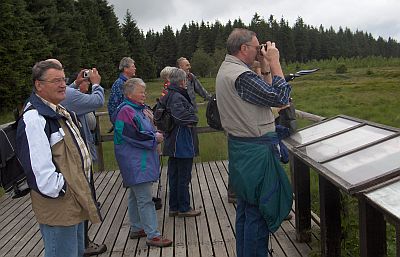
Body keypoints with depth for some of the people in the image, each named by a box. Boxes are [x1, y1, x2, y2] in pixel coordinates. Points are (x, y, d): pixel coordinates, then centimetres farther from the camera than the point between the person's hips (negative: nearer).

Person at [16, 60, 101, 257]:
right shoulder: (33, 119, -20)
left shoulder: (60, 113, 14)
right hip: (58, 208, -10)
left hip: (74, 202, 10)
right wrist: (59, 190, -17)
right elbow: (39, 167, -27)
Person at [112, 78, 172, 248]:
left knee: (136, 196, 17)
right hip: (135, 163, -10)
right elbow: (134, 135, -21)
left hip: (142, 160, 10)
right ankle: (152, 235, -5)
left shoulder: (140, 109, 14)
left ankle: (136, 229, 28)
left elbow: (148, 130, 23)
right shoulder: (125, 111, -15)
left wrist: (156, 134, 1)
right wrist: (154, 137, -10)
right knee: (145, 199, -9)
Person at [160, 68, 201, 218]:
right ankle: (184, 208, 13)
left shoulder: (166, 97, 10)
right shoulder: (177, 97, -20)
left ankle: (174, 207, 26)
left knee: (174, 176, 16)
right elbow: (179, 116, -33)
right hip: (183, 144, -9)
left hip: (172, 144, 10)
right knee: (184, 177, 2)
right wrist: (194, 119, -15)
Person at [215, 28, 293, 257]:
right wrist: (274, 62, -11)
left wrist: (265, 66, 7)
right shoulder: (241, 75, -22)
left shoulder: (226, 69, 12)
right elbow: (281, 97, -19)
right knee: (258, 211, 0)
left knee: (245, 207, 20)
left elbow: (265, 93, 14)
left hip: (240, 146, 11)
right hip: (256, 150, -11)